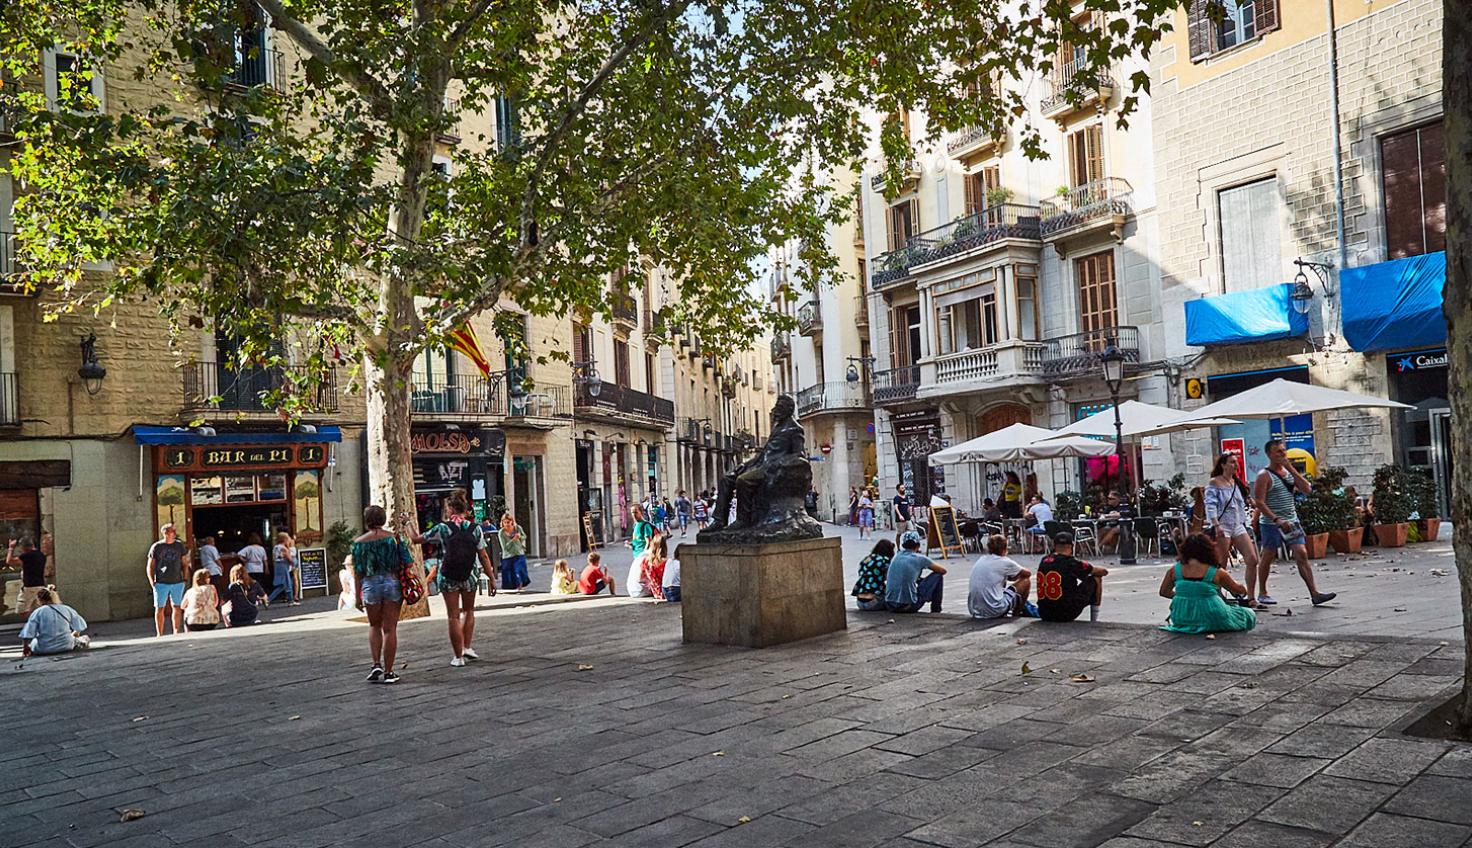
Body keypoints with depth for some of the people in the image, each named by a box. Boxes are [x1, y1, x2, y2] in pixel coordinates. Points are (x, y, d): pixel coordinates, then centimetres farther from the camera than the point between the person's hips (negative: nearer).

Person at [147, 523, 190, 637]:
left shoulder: (179, 545, 8)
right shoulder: (156, 547, -1)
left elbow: (184, 563, 15)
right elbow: (150, 566, 4)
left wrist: (185, 577, 6)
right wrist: (151, 581, -6)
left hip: (177, 582, 2)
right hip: (161, 583, -2)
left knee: (177, 608, 5)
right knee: (160, 608, 1)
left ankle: (177, 632, 14)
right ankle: (159, 634, 9)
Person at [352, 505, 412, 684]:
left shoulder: (359, 542, -1)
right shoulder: (395, 538, 1)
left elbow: (358, 571, 0)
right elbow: (407, 563, 0)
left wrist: (358, 596, 5)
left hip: (370, 585, 0)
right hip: (393, 583, 0)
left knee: (374, 626, 19)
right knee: (390, 629, 4)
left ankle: (376, 665, 6)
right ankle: (388, 672, 7)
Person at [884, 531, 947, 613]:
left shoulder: (896, 557, 13)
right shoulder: (920, 559, -1)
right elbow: (943, 570, 13)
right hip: (909, 606, -6)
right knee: (938, 575, 11)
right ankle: (935, 610, 19)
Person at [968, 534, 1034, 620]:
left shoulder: (980, 560, 11)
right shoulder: (1004, 562, -5)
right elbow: (1028, 573, 14)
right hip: (995, 611, -7)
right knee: (1026, 581, 12)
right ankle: (1017, 612, 29)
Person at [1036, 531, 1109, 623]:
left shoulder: (1043, 561, 4)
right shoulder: (1071, 563, -10)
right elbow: (1104, 571, 4)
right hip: (1067, 615, -6)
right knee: (1096, 579, 12)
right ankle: (1094, 621, 17)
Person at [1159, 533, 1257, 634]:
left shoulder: (1174, 570, -4)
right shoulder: (1216, 573, -10)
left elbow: (1163, 592, 8)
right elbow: (1240, 590, 6)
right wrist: (1244, 590, 29)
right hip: (1212, 622, -5)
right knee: (1250, 616, 14)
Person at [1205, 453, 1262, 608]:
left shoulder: (1237, 483, 17)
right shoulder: (1214, 483, -4)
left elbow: (1241, 506, 23)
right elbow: (1210, 505, -13)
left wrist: (1246, 526, 18)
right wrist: (1216, 525, -24)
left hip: (1238, 526, 7)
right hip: (1222, 527, -7)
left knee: (1252, 560, -4)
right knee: (1221, 565, -4)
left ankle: (1249, 596, 3)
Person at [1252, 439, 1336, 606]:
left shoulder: (1289, 472, 11)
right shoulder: (1264, 476, -9)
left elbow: (1307, 489, 0)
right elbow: (1259, 502, -15)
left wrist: (1291, 468, -5)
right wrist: (1277, 520, -23)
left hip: (1292, 521, 5)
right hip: (1271, 524, -5)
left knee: (1302, 555, -3)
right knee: (1268, 557, 5)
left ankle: (1314, 593, -5)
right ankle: (1262, 593, 17)